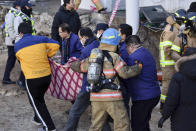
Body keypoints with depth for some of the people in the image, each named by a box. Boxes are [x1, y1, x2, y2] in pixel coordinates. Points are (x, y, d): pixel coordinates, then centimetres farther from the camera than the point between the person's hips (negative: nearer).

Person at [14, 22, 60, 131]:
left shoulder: (17, 46, -1)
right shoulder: (41, 39, 4)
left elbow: (20, 59, 12)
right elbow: (55, 45, -1)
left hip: (32, 79, -4)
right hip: (47, 75, 4)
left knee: (36, 102, 11)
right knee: (40, 98, 27)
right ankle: (38, 118, 43)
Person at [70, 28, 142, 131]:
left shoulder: (93, 56, 11)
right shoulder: (114, 57, -7)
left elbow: (78, 66, 21)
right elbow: (125, 73, -9)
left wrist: (72, 64, 43)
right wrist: (139, 67, 5)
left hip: (96, 97, 7)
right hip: (112, 97, -6)